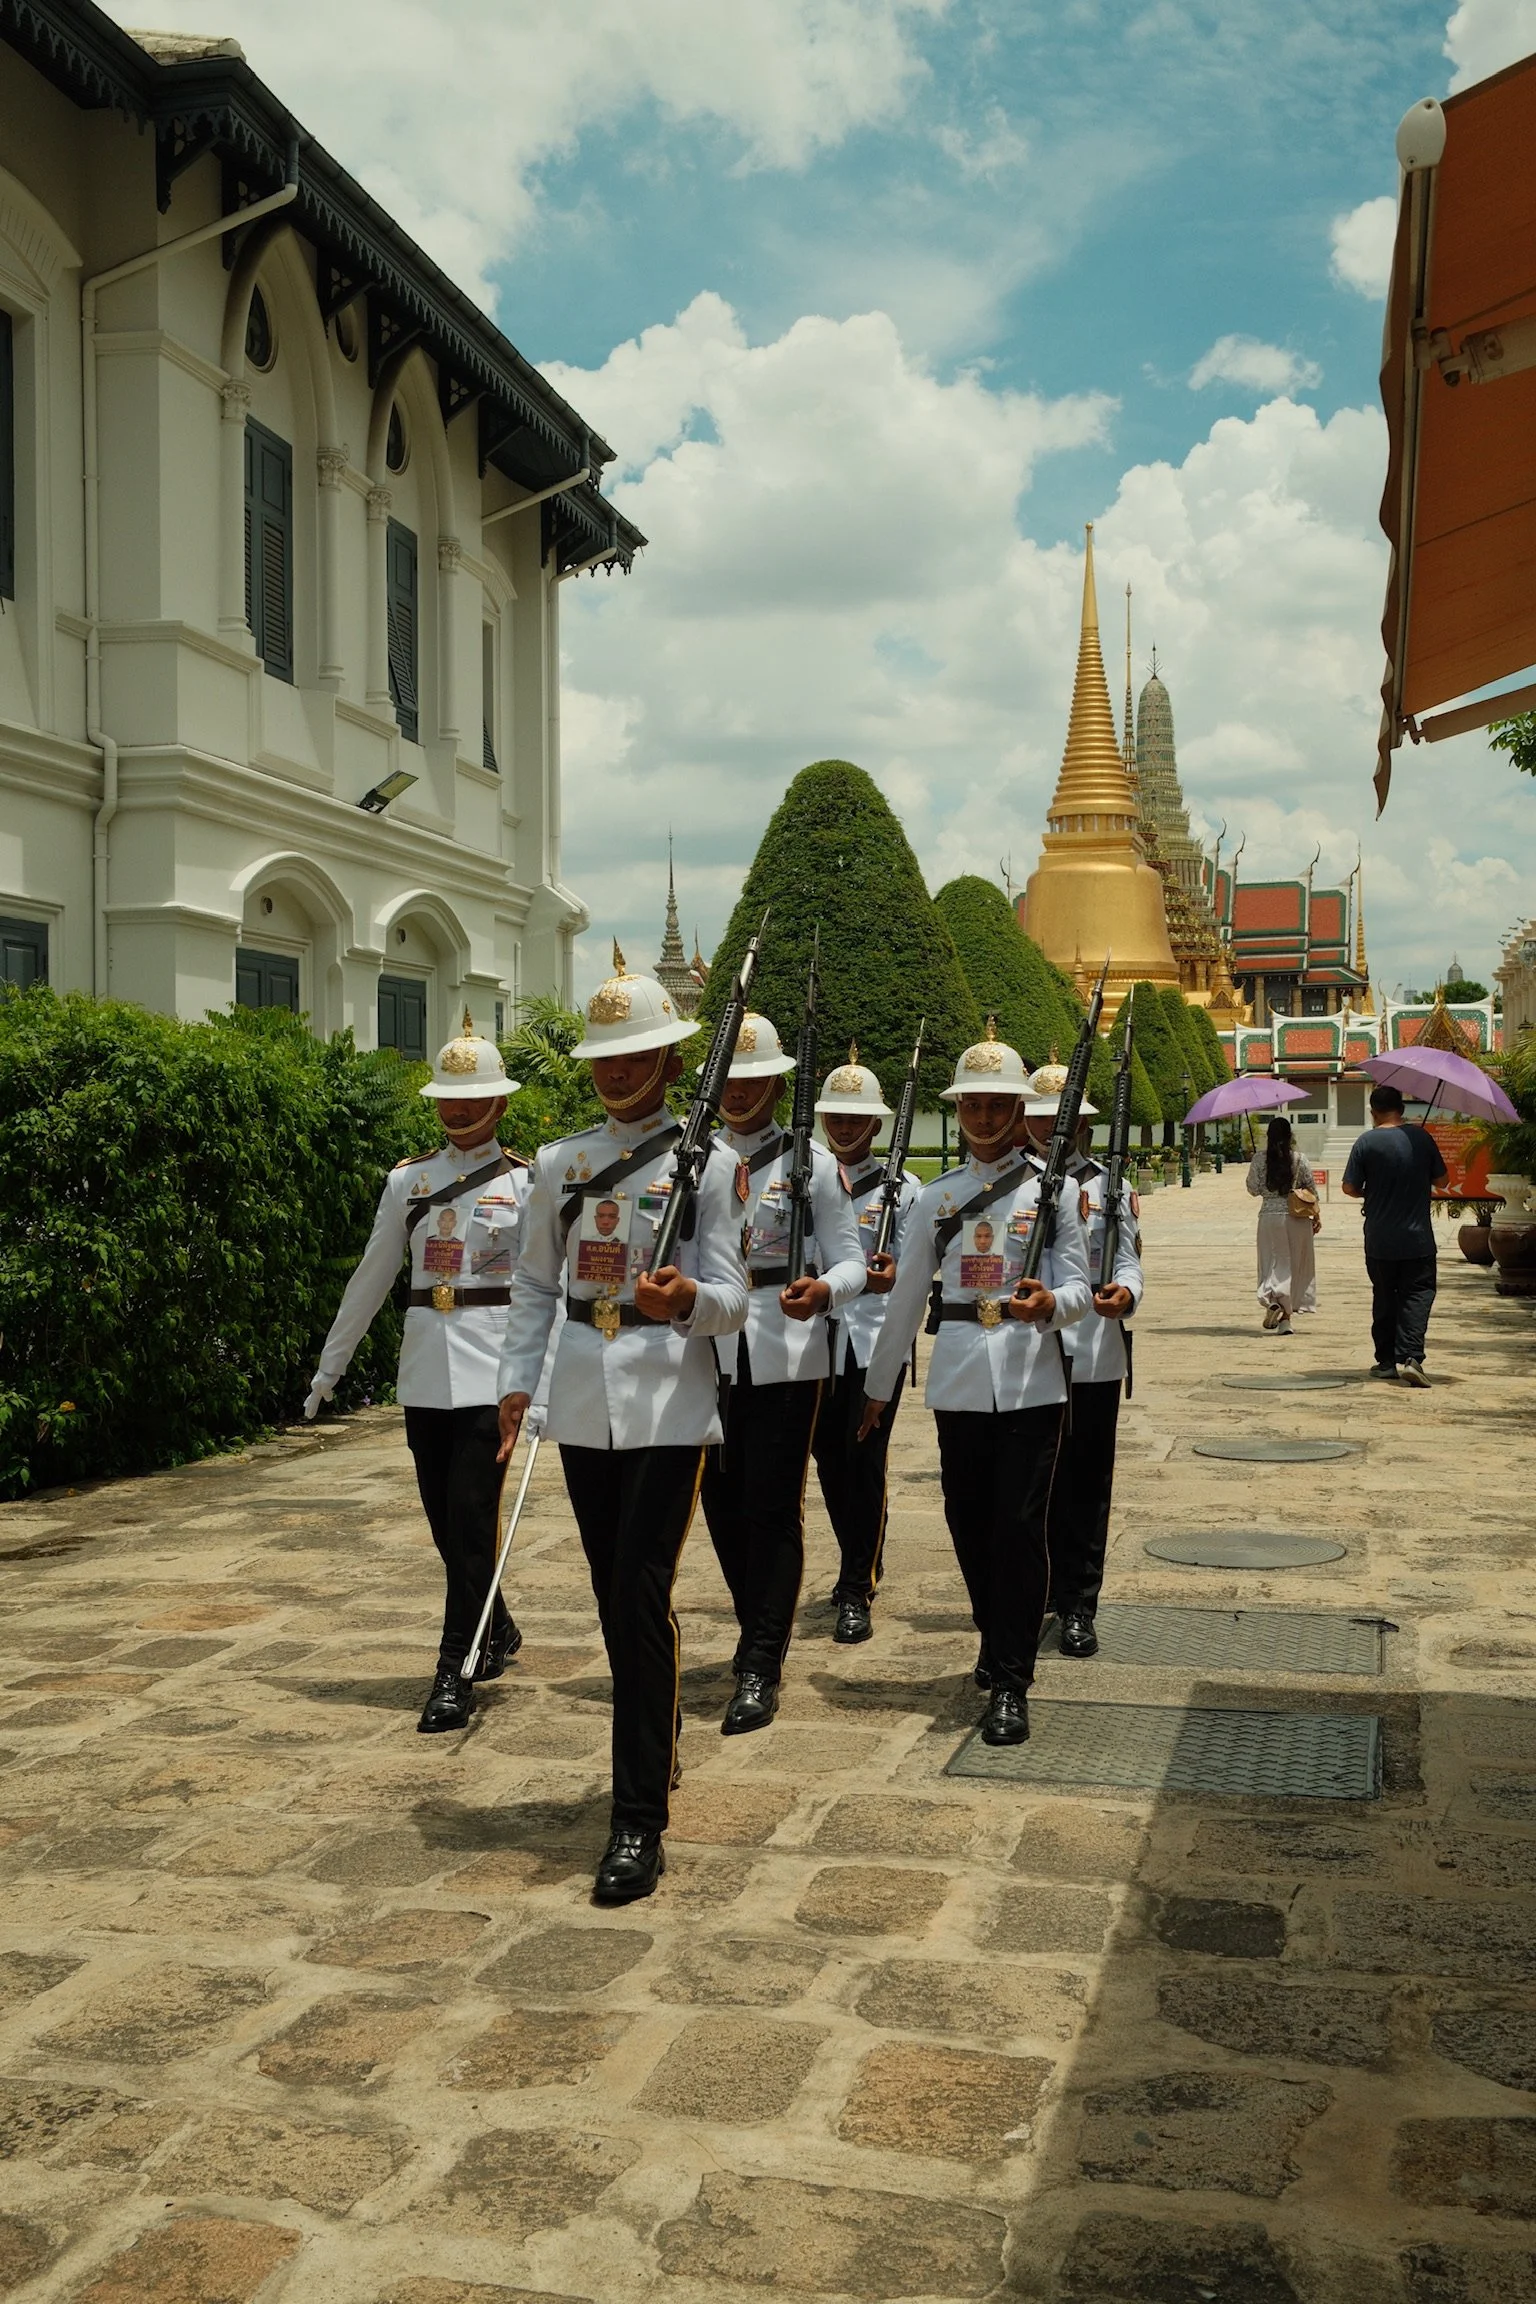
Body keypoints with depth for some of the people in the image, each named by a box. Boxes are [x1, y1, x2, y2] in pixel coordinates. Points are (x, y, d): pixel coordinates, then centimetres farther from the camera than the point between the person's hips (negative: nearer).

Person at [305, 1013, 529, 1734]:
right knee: (444, 1519, 10)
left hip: (491, 1367, -4)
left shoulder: (525, 1182, 0)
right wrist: (330, 1365, 14)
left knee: (471, 1519, -8)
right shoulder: (408, 1180, 9)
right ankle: (497, 1631, 33)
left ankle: (455, 1674, -1)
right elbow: (372, 1277, 13)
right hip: (425, 1368, 4)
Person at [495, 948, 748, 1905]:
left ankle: (642, 1821, -4)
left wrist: (684, 1300, -28)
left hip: (669, 1406, -4)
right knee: (615, 1598, 14)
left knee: (643, 1599, -9)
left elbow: (731, 1299, -7)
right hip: (585, 1404, 5)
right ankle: (658, 1749, 35)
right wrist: (516, 1383, 6)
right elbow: (535, 1286, 14)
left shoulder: (708, 1163, -3)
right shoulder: (560, 1163, 9)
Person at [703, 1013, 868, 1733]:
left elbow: (850, 1262, 0)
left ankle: (761, 1669, 1)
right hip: (706, 1355, 3)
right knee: (722, 1507, 11)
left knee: (773, 1510, -4)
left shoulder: (815, 1165, 1)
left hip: (784, 1357, -3)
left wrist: (822, 1290, -21)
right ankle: (760, 1633, 30)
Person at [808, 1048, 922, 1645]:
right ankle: (863, 1562, 32)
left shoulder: (900, 1187, 2)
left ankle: (856, 1593, 1)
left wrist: (892, 1277, -24)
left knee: (865, 1461, -6)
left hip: (876, 1339, -3)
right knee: (829, 1460, 10)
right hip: (816, 1340, 3)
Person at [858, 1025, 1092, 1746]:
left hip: (1031, 1380, -2)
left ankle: (1010, 1684, -2)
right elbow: (906, 1297, 14)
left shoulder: (1052, 1190, 4)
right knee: (969, 1523, 8)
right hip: (959, 1380, 3)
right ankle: (997, 1642, 32)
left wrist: (1050, 1303, -23)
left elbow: (1078, 1291, 1)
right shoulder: (937, 1198, 10)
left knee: (1019, 1525, -7)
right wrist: (877, 1384, 16)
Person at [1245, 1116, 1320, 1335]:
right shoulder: (1299, 1159, -3)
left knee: (1274, 1262, 8)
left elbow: (1254, 1189, 1)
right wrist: (1317, 1214, 13)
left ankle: (1273, 1299, -21)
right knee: (1296, 1265, 10)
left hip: (1269, 1216, 0)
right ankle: (1286, 1317, 9)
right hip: (1296, 1217, 0)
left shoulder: (1259, 1159, -3)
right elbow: (1312, 1188, 3)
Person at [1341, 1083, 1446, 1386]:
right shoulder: (1421, 1136, -3)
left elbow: (1349, 1187, -6)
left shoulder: (1366, 1142, -8)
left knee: (1385, 1297, 13)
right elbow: (1440, 1179, 6)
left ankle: (1387, 1360, 18)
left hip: (1379, 1240, 0)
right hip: (1418, 1238, 0)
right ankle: (1410, 1356, -14)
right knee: (1417, 1294, 3)